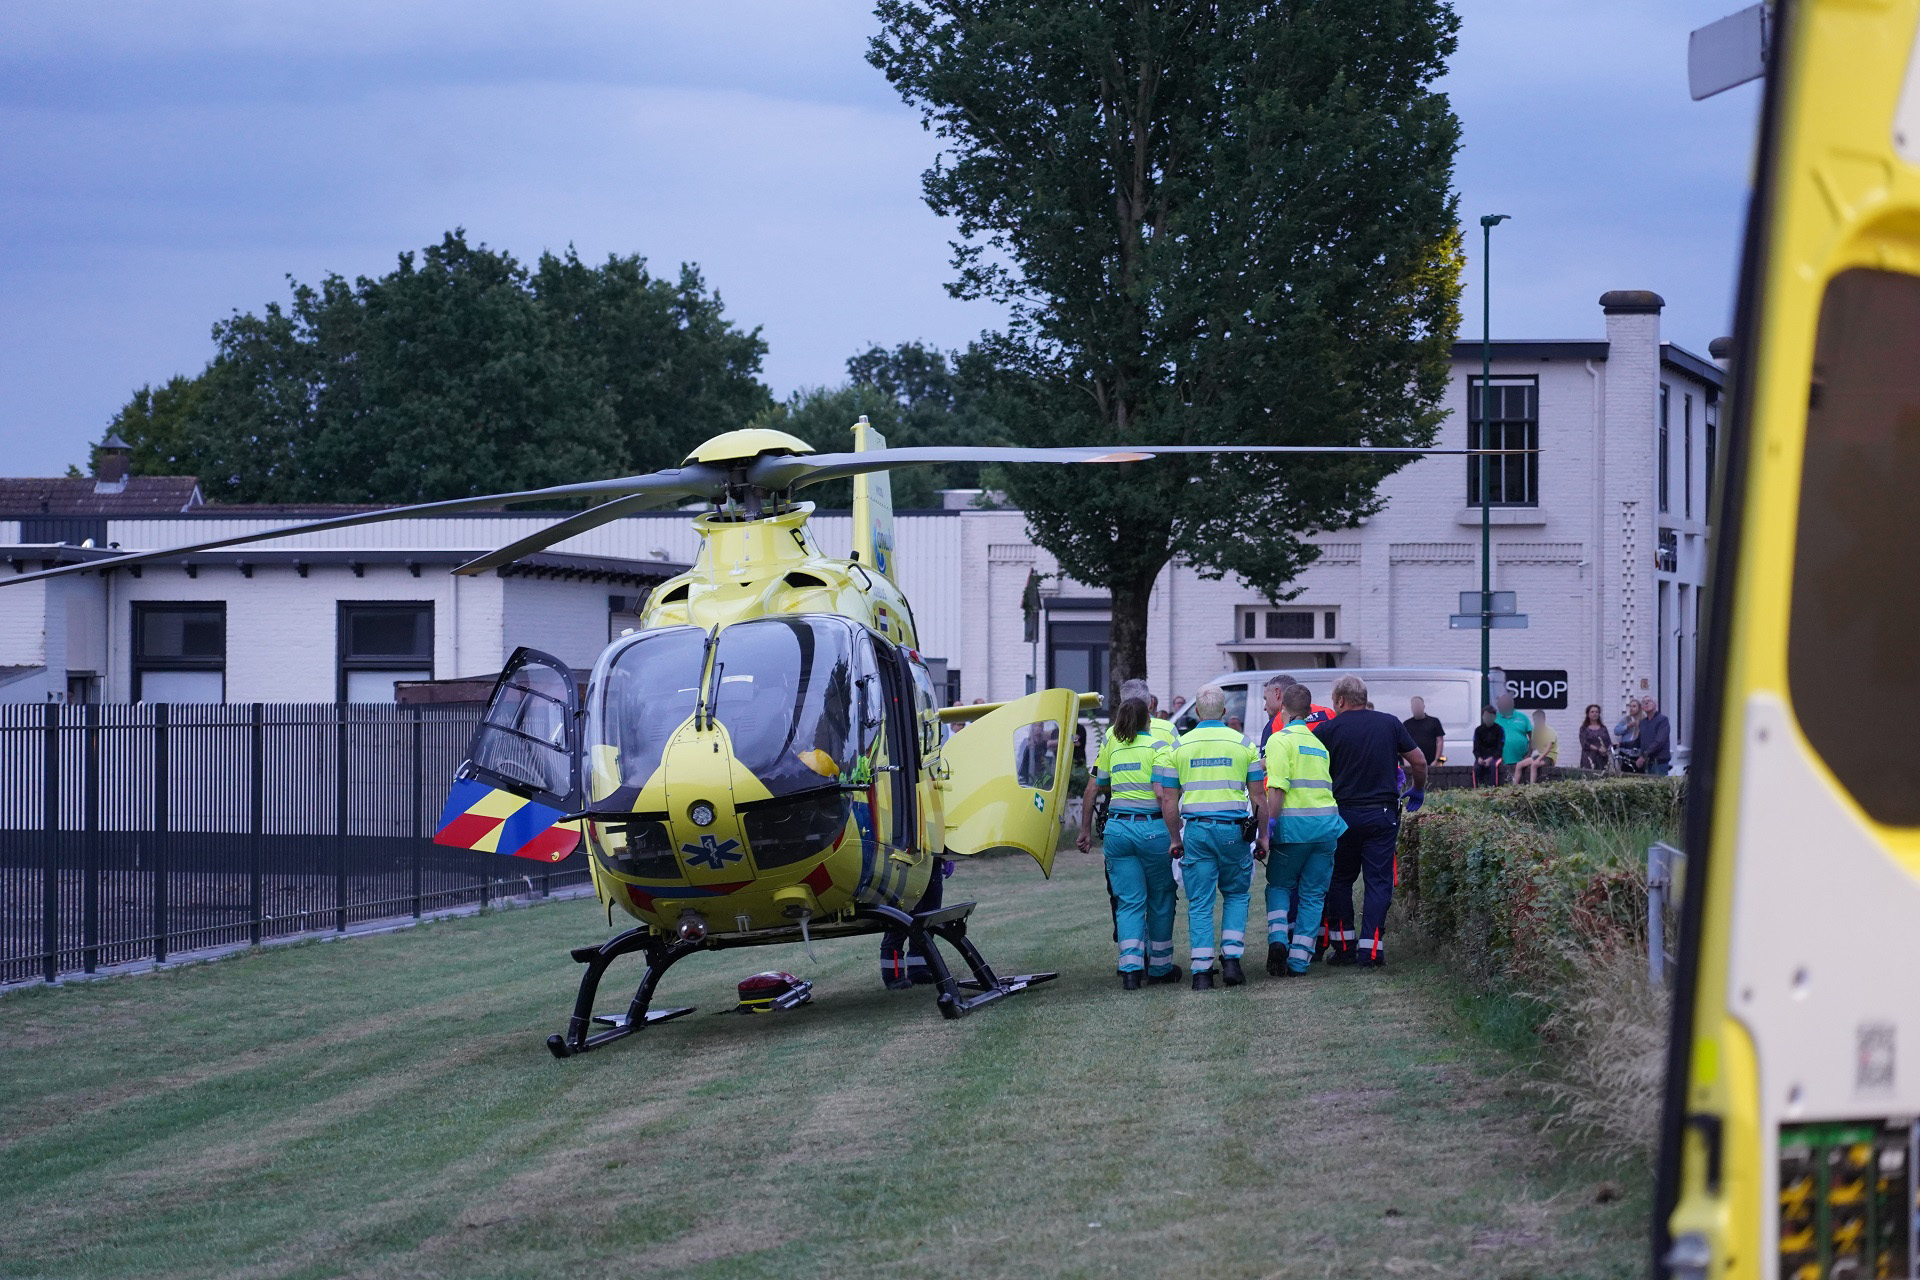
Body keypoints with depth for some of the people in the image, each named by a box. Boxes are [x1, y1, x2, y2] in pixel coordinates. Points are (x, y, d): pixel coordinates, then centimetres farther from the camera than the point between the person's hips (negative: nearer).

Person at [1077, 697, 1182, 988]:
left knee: (1128, 901, 3)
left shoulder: (1111, 747, 10)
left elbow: (1092, 791, 15)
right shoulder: (1159, 747, -5)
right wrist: (1175, 838, -14)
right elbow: (1164, 796, -15)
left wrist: (1086, 831, 25)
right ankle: (1160, 967, 22)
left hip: (1117, 829, 3)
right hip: (1152, 828, -3)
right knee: (1160, 899, 13)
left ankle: (1130, 968, -11)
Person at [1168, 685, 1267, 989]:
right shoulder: (1243, 744, 3)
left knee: (1199, 903, 4)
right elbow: (1258, 798, 4)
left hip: (1195, 829, 0)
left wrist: (1175, 838, 12)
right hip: (1233, 828, 0)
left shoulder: (1180, 746, 5)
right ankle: (1231, 959, 4)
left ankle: (1201, 971, -1)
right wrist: (1262, 836, 12)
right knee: (1236, 894, 17)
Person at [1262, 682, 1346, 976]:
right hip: (1327, 824, 5)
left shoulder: (1281, 739, -5)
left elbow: (1278, 787, -14)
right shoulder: (1319, 742, 17)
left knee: (1279, 886, 12)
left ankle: (1278, 938, -11)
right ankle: (1299, 958, 6)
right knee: (1313, 893, 9)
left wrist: (1270, 824, -14)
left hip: (1294, 823, -5)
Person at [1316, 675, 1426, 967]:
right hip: (1383, 816, 1)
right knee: (1378, 882, 2)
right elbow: (1419, 762, 9)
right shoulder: (1390, 724, 5)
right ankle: (1371, 947, -6)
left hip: (1344, 814, -1)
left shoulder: (1328, 729, -2)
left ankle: (1343, 945, 10)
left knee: (1340, 880, 12)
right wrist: (1418, 791, 26)